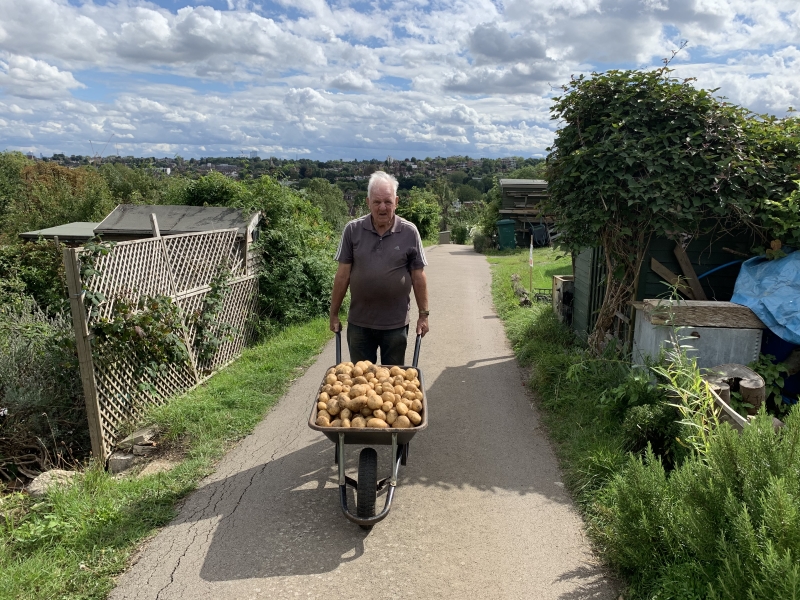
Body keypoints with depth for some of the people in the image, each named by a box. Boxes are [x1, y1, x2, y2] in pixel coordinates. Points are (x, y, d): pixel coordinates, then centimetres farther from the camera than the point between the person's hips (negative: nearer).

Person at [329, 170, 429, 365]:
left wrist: (423, 315, 1)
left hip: (396, 323, 0)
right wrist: (334, 314, 1)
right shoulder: (353, 230, -5)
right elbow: (343, 275, -1)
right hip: (359, 323, 1)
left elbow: (418, 277, 0)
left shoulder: (409, 232, -5)